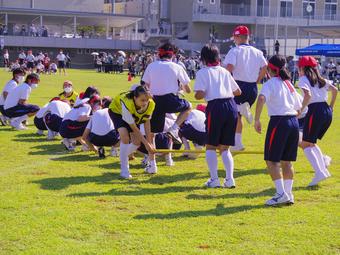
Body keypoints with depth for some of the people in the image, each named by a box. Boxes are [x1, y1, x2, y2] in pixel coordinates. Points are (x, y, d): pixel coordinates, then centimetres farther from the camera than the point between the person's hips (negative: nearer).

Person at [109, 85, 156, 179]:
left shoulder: (151, 104, -32)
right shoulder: (127, 103, -44)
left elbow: (147, 122, -15)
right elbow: (134, 128, -35)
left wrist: (149, 142, -19)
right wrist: (146, 143, -34)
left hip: (134, 114, 5)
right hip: (117, 111, -5)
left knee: (137, 142, -2)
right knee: (125, 136, -27)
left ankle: (123, 157, 31)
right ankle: (124, 170, -17)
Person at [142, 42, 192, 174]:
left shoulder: (151, 66, 10)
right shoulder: (177, 67, 6)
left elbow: (145, 87, 11)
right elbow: (188, 90, 13)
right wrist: (181, 86, 34)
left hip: (155, 102, 2)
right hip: (171, 101, -2)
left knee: (150, 133, 12)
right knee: (188, 106, 29)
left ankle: (152, 164, 10)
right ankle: (174, 129, 8)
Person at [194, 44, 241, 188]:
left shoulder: (202, 72, 2)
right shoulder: (224, 71, 17)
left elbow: (200, 94, -10)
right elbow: (238, 91, 20)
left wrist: (196, 95, 12)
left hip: (215, 107, -5)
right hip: (231, 106, 5)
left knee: (211, 146, 8)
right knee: (225, 147, 13)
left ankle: (214, 179, 2)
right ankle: (229, 179, 4)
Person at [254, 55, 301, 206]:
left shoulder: (271, 83, -3)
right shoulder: (289, 84, 18)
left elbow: (261, 99, -23)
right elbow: (299, 109, 18)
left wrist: (257, 120, -18)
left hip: (279, 121, -7)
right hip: (294, 122, 7)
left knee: (271, 160, -1)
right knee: (287, 161, 13)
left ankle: (281, 194, -10)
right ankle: (288, 194, 12)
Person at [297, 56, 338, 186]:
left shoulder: (303, 79, -2)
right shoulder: (320, 79, 19)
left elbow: (308, 95, -18)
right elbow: (335, 90, 15)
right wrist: (331, 107, 23)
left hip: (315, 111, -7)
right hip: (327, 111, 7)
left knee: (305, 144, -1)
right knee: (312, 142, 22)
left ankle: (319, 172, -17)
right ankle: (324, 169, 12)